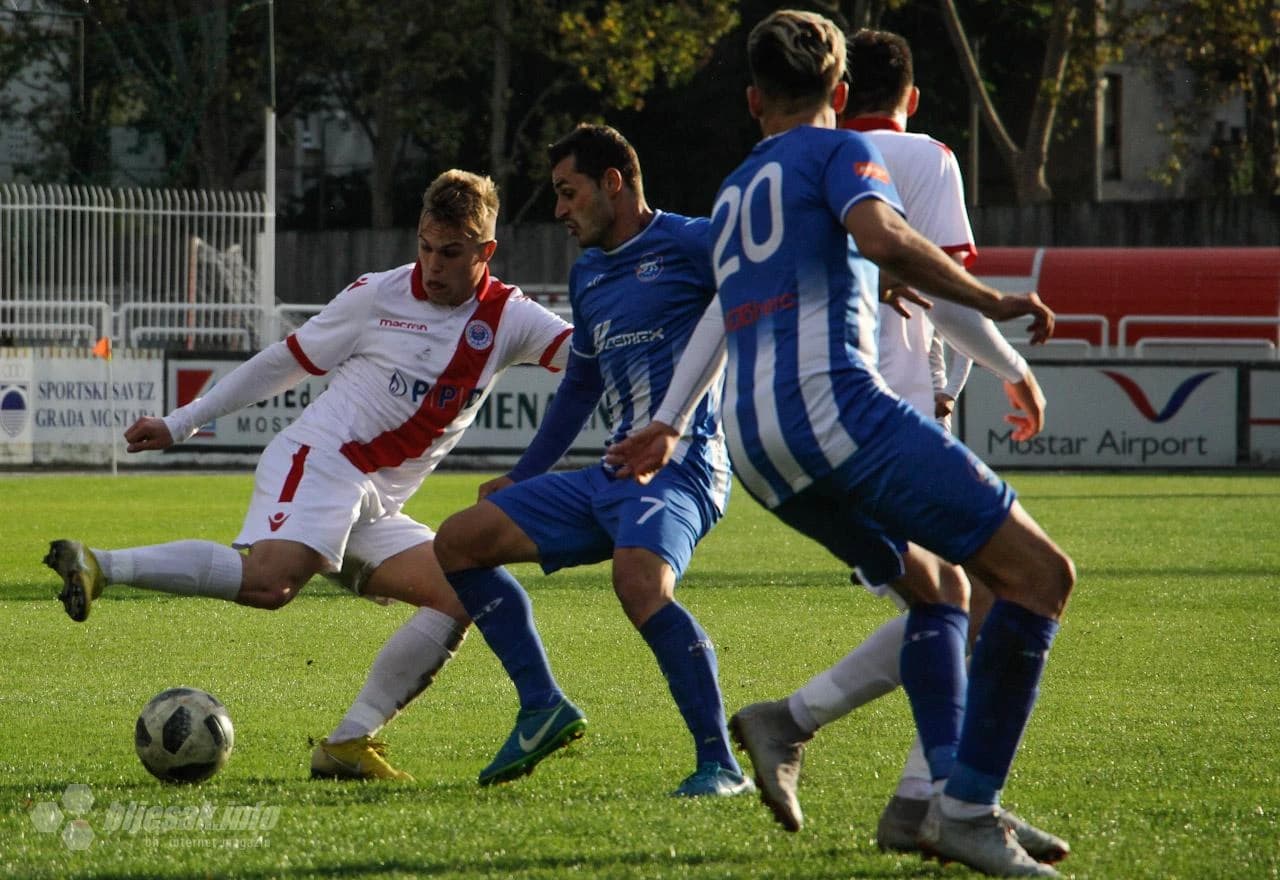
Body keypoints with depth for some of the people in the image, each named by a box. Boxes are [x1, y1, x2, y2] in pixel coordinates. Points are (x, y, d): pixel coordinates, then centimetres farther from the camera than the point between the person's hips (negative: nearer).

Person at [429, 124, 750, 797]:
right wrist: (521, 479, 36)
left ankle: (720, 764, -29)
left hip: (681, 470, -9)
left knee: (638, 581, -37)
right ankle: (543, 707, 5)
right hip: (613, 475, 9)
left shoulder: (688, 244, -4)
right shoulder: (587, 275, 22)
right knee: (457, 541, 6)